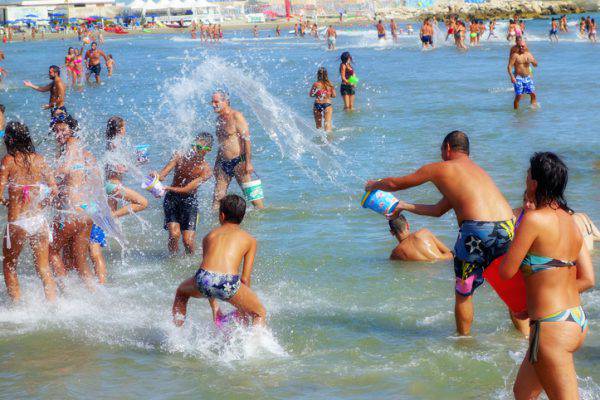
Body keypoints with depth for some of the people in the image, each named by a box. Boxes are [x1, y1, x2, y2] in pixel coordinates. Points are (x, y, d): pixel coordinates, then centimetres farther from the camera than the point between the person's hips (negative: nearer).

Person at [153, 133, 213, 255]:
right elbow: (163, 174, -12)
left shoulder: (205, 170, -14)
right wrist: (156, 176, -37)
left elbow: (187, 189, -22)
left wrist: (167, 188, -35)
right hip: (172, 198, 1)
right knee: (174, 234, -17)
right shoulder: (180, 156, -8)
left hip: (189, 200, -1)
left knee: (188, 240, -10)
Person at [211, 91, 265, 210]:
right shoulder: (219, 119, 14)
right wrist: (217, 163, 22)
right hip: (223, 164, 7)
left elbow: (246, 139, -15)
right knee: (218, 196, 3)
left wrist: (248, 163, -20)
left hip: (238, 162, -7)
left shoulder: (236, 116, -9)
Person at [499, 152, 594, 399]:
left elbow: (506, 272, -11)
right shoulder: (571, 221, 9)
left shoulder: (534, 219, -15)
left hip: (552, 328, -9)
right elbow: (588, 280, 10)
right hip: (577, 322, 9)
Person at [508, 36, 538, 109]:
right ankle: (516, 110, 1)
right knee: (518, 96, -8)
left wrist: (532, 61, -13)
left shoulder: (528, 54, 10)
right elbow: (509, 66, -10)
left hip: (527, 77, 4)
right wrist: (511, 76, -24)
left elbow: (535, 65, 11)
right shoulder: (515, 55, -4)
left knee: (533, 94, -2)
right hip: (518, 78, -4)